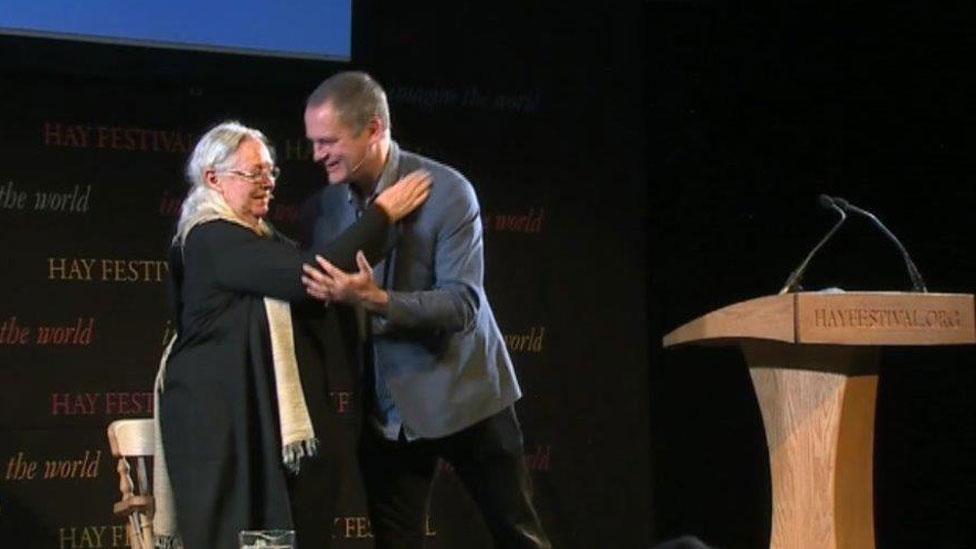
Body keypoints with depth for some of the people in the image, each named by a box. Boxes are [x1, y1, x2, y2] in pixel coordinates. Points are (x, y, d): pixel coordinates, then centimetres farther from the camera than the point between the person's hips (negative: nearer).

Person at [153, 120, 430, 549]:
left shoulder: (257, 237, 17)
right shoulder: (213, 240, -16)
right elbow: (306, 276, -24)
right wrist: (382, 214, -19)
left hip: (253, 406, 9)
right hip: (214, 412, -9)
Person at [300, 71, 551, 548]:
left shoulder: (447, 192, -15)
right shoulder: (322, 205, 0)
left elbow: (462, 304, -22)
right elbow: (322, 302, 9)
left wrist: (377, 300, -35)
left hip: (461, 394, -4)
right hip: (385, 407, 4)